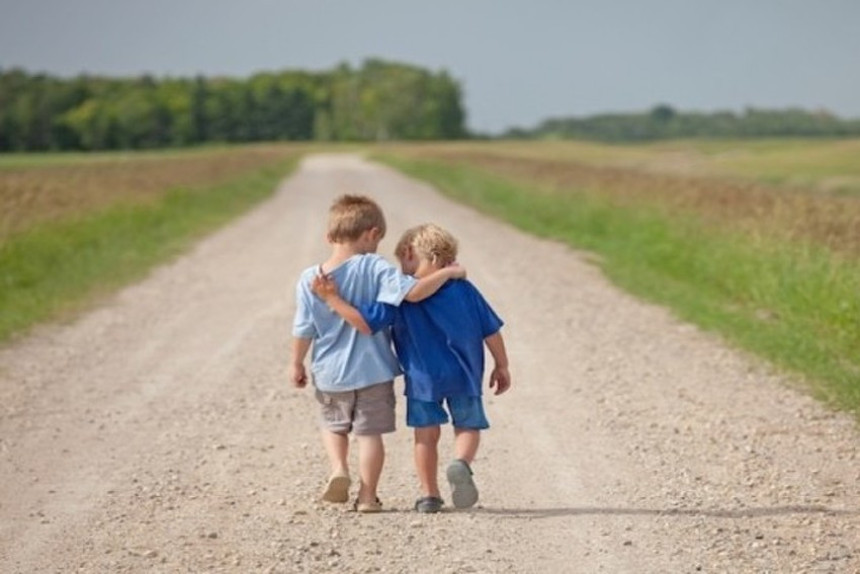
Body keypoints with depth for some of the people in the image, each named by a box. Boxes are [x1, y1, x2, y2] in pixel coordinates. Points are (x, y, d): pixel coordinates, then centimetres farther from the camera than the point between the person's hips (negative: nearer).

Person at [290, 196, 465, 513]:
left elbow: (303, 331, -2)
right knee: (370, 432, 9)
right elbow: (414, 292, -24)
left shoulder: (309, 279, -7)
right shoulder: (374, 269, -16)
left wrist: (297, 363, 13)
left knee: (334, 425, 24)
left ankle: (339, 469, 3)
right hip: (373, 371, -2)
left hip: (330, 374, 2)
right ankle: (367, 496, 12)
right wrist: (447, 272, -11)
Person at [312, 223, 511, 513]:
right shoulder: (464, 290, -1)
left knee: (426, 435, 12)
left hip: (422, 378, -1)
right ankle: (462, 463, -18)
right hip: (464, 376, 1)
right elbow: (491, 332, 3)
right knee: (468, 426, 13)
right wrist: (502, 365, 15)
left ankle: (429, 494, 14)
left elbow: (366, 324, -18)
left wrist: (332, 298, -13)